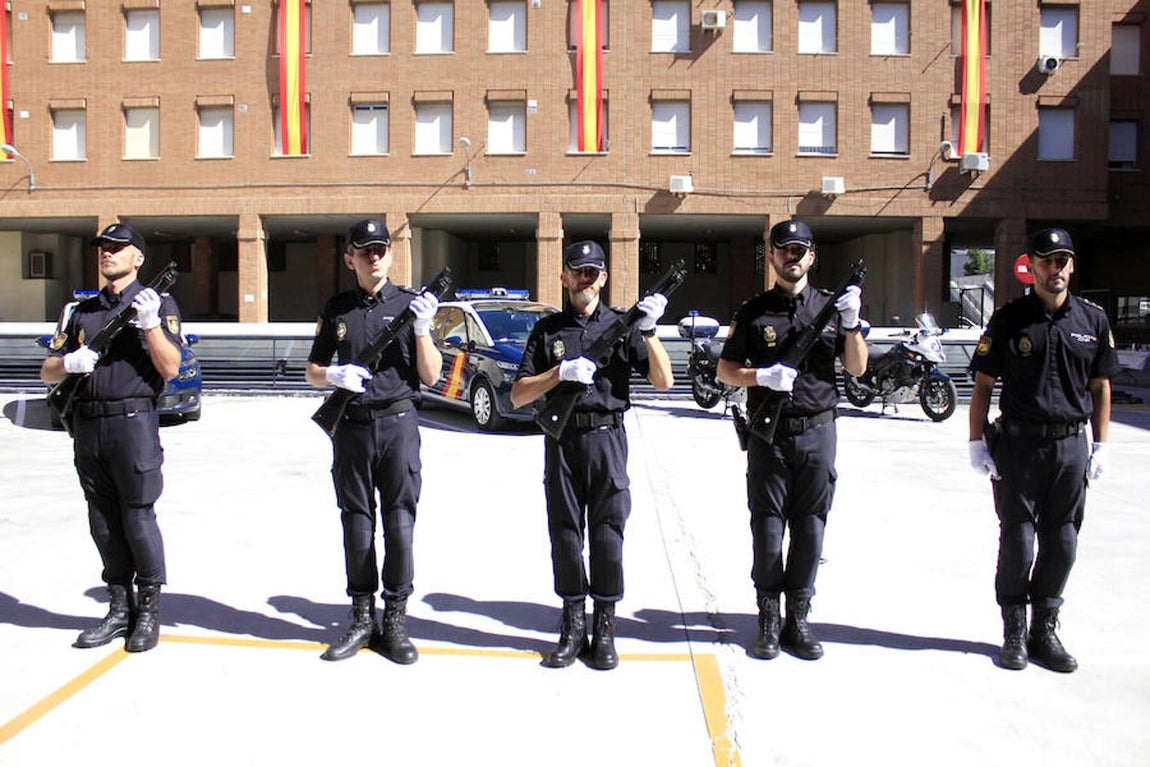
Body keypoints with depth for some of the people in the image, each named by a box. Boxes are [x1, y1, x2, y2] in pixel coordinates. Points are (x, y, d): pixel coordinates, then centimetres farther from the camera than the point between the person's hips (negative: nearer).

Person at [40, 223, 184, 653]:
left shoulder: (158, 304, 2)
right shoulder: (83, 312, 17)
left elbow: (171, 369, -7)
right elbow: (47, 372, 15)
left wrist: (150, 325, -19)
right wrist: (69, 362, -7)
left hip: (133, 421, -6)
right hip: (87, 425, 6)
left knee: (138, 517, -4)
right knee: (103, 522, 9)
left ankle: (149, 611, 9)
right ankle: (120, 610, 20)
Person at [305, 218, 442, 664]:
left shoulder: (409, 304, 3)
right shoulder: (337, 309, 9)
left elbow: (431, 376, 0)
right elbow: (312, 371, 14)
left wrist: (422, 328, -14)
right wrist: (334, 375, -8)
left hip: (398, 425, -2)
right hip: (352, 427, 2)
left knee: (399, 523, -1)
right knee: (356, 523, 8)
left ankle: (395, 620, 11)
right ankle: (362, 618, 21)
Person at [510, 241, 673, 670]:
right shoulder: (547, 330, 10)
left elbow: (663, 381, -1)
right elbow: (518, 396, 3)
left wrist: (649, 331, -13)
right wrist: (561, 372, -12)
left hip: (607, 439, -1)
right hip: (562, 442, 1)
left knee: (608, 533, 0)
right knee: (565, 533, 5)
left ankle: (605, 629, 12)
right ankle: (573, 627, 17)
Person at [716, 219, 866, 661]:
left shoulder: (829, 306, 8)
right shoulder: (754, 312, 4)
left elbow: (857, 368, 6)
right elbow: (726, 370, 4)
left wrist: (851, 324, -10)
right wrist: (763, 376, -14)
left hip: (818, 432, 1)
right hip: (769, 433, -1)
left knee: (810, 526, 5)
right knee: (767, 526, 2)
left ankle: (798, 619, 16)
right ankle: (769, 620, 14)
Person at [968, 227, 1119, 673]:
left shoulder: (1093, 320, 7)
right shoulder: (1008, 320, -1)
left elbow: (1100, 386, 12)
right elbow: (982, 385, 0)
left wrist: (1100, 446, 7)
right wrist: (977, 442, -6)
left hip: (1071, 444, 3)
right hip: (1017, 443, -2)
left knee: (1061, 542, 8)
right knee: (1017, 540, 2)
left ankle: (1045, 631, 22)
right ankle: (1014, 631, 17)